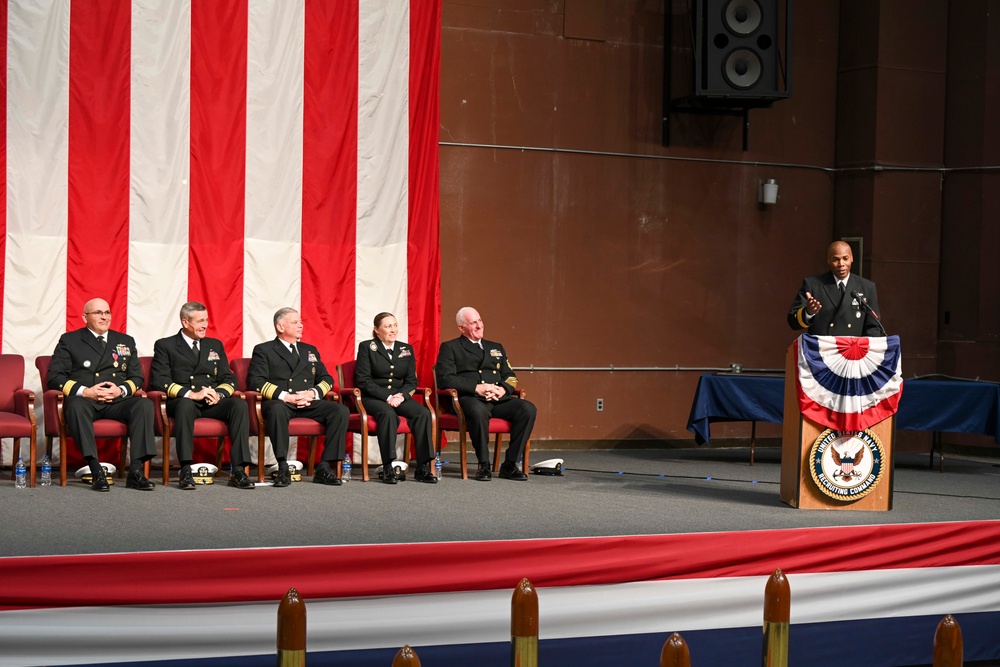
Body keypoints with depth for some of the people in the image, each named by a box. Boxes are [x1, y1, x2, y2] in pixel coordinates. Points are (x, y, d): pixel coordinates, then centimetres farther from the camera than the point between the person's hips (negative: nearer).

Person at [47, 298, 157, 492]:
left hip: (117, 401, 3)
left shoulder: (126, 342, 22)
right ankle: (96, 471, -42)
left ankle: (136, 470, -33)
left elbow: (137, 378, 17)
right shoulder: (69, 341, 12)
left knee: (145, 404, -29)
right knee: (76, 406, -39)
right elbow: (54, 377, 2)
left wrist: (121, 390, -6)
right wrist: (85, 391, -13)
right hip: (84, 400, -3)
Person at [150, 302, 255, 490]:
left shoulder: (215, 345, 22)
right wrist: (191, 394, -17)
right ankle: (186, 471, -40)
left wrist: (219, 394, -8)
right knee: (185, 405, -40)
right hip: (182, 402, -4)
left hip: (213, 403, 4)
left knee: (239, 404, -28)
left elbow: (229, 379, 16)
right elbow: (159, 380, -5)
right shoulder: (165, 346, 8)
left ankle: (238, 471, -33)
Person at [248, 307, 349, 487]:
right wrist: (285, 396, -16)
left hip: (308, 404, 4)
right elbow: (255, 380, -3)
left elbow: (327, 379, 19)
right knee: (277, 409, -41)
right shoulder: (264, 350, 12)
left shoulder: (310, 351, 28)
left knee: (341, 411, -23)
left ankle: (325, 467, -24)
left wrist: (313, 393, -5)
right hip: (280, 402, -4)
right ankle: (283, 468, -36)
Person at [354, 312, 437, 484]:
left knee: (423, 413, -26)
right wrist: (387, 397, -17)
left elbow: (411, 381, 11)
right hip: (373, 398, -4)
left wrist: (401, 395, -11)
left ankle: (423, 468, -26)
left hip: (400, 397, 4)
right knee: (388, 413, -38)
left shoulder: (406, 349, 15)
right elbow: (363, 380, -6)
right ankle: (388, 468, -36)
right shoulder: (366, 347, 2)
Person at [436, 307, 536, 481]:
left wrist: (503, 389, -5)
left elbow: (511, 377, 21)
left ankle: (510, 464, -19)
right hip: (469, 399, -5)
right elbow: (445, 378, -3)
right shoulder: (450, 348, 12)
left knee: (527, 409, -24)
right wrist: (477, 388, -15)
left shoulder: (496, 348, 28)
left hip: (499, 399, 5)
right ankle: (484, 465, -26)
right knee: (478, 411, -41)